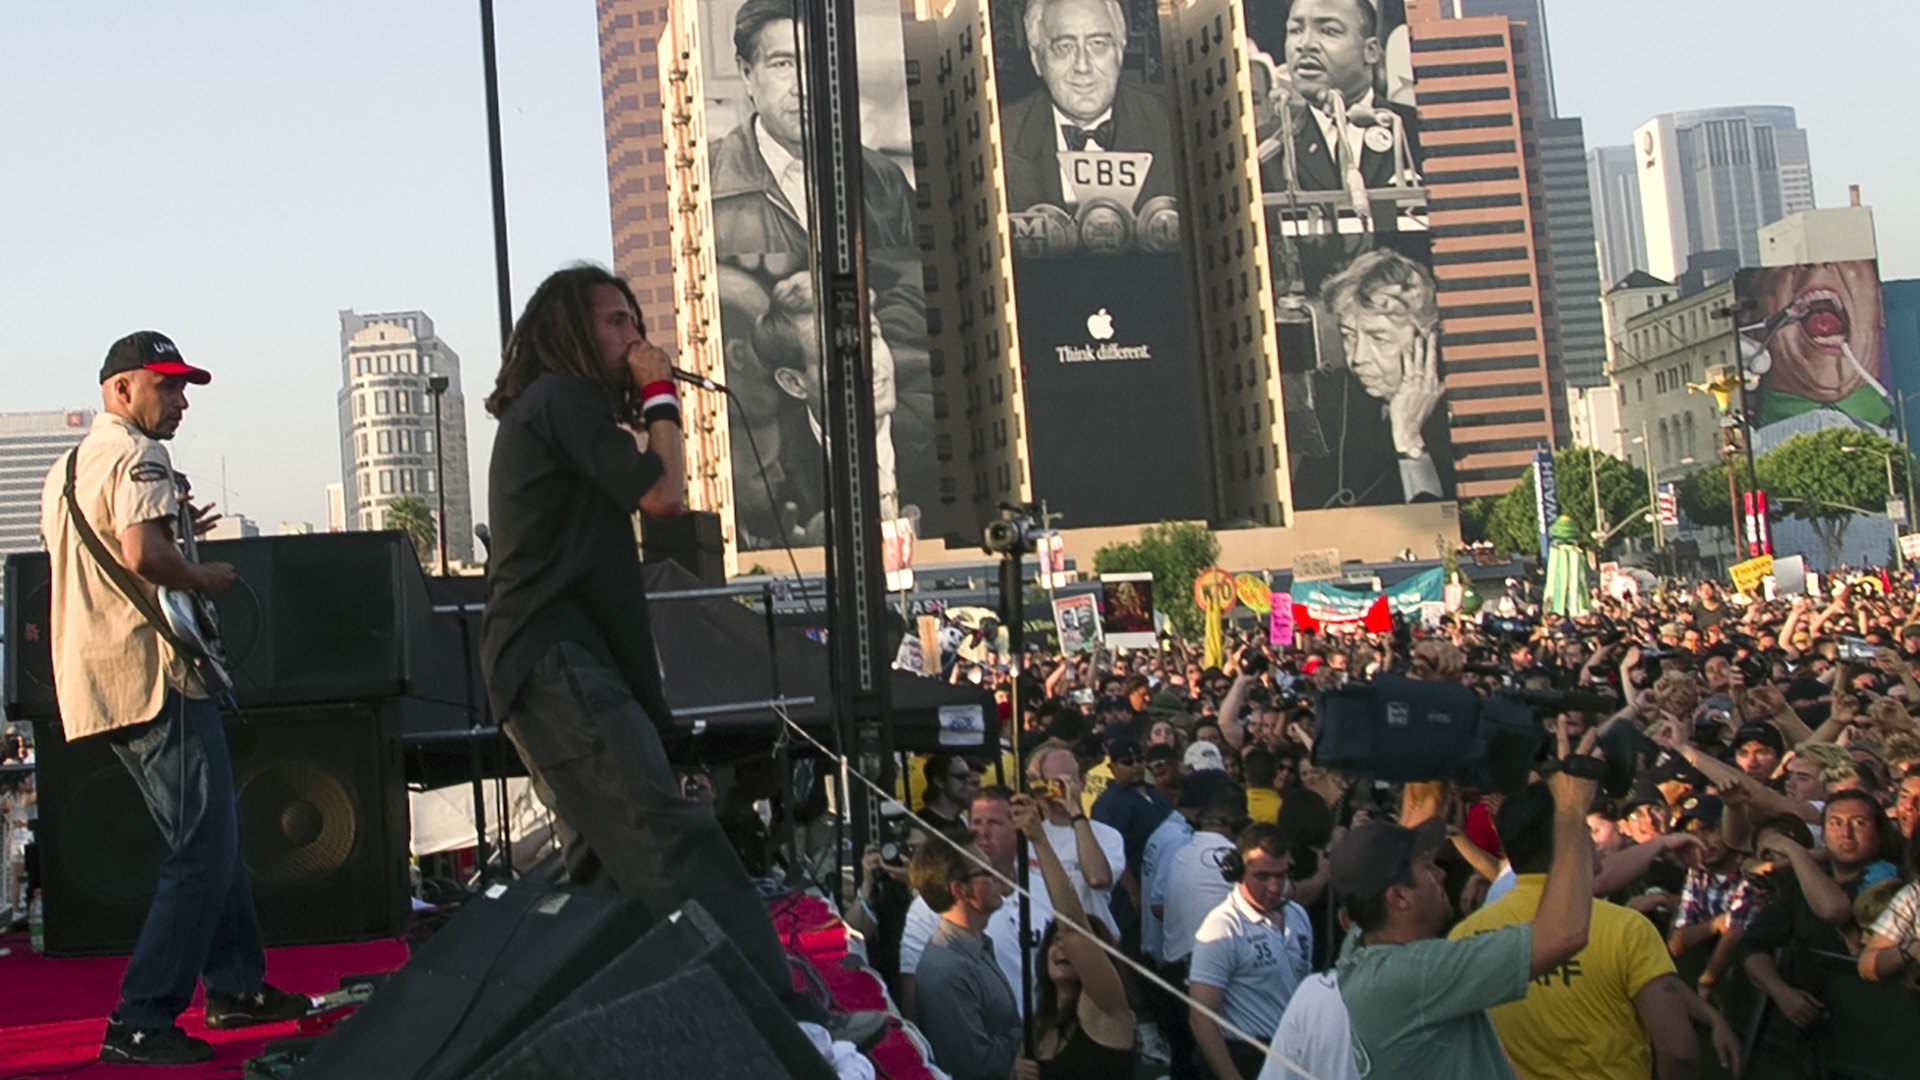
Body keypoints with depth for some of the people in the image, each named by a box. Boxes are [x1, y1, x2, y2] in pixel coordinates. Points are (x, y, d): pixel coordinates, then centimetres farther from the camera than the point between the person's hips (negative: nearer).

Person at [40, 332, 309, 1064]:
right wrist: (203, 578, -8)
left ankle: (235, 985, 26)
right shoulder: (137, 458, -10)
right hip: (151, 677, -11)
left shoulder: (68, 468, 20)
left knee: (213, 833, 19)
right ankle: (140, 1024, -8)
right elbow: (143, 555, -25)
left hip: (96, 688, 11)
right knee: (204, 851, -8)